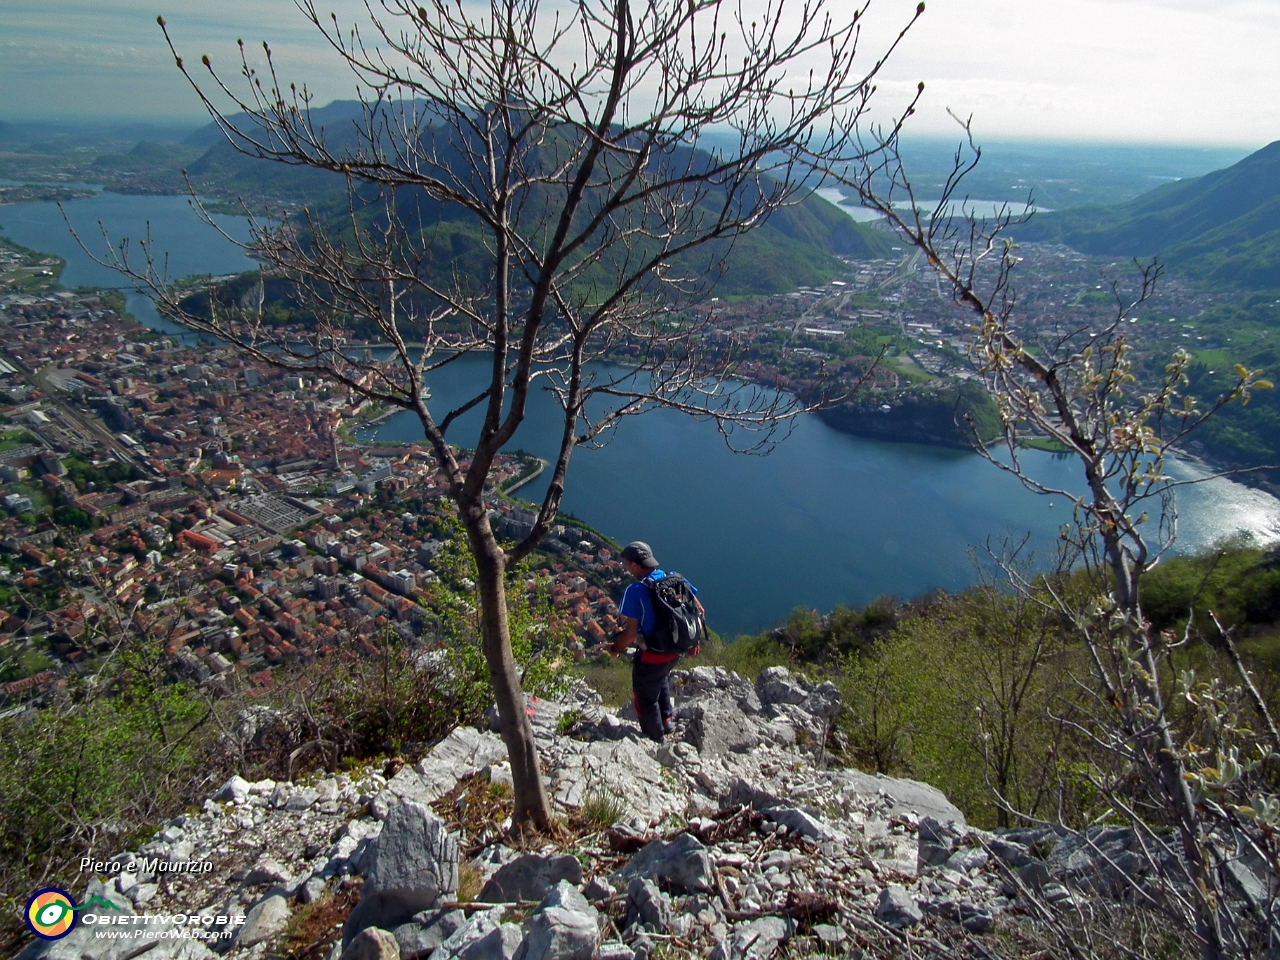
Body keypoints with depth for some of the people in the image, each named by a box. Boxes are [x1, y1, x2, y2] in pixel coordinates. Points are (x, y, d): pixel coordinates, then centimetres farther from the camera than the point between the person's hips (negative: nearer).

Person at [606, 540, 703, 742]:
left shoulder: (635, 591, -23)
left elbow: (630, 633, -22)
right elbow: (698, 611, 2)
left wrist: (615, 648, -3)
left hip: (651, 656, -6)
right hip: (676, 650, 6)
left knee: (646, 699, 18)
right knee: (662, 677, 37)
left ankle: (655, 740, 34)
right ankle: (666, 720, 42)